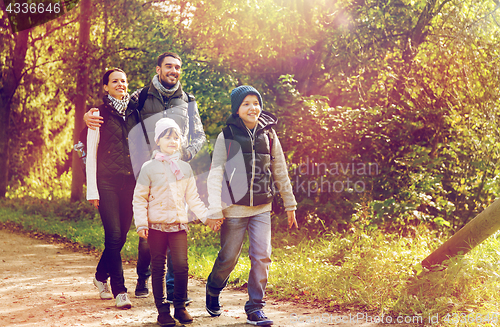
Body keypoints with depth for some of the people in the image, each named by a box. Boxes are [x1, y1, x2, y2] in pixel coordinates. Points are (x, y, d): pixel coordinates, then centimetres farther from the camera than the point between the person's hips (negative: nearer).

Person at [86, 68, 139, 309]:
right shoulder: (99, 114, 1)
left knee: (121, 235, 8)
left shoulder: (134, 112, 12)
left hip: (130, 182, 4)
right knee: (114, 235, -10)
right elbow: (91, 154, 0)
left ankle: (101, 276, 32)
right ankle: (119, 290, -5)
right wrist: (92, 190, -5)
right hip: (107, 182, -4)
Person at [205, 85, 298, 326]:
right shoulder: (227, 136, -4)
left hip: (262, 209, 3)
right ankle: (212, 292, 36)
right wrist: (215, 210, -12)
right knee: (228, 258, 7)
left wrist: (290, 205, 14)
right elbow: (215, 174, -5)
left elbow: (280, 172, 12)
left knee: (262, 257, -5)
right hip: (234, 209, -2)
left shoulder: (268, 134, 5)